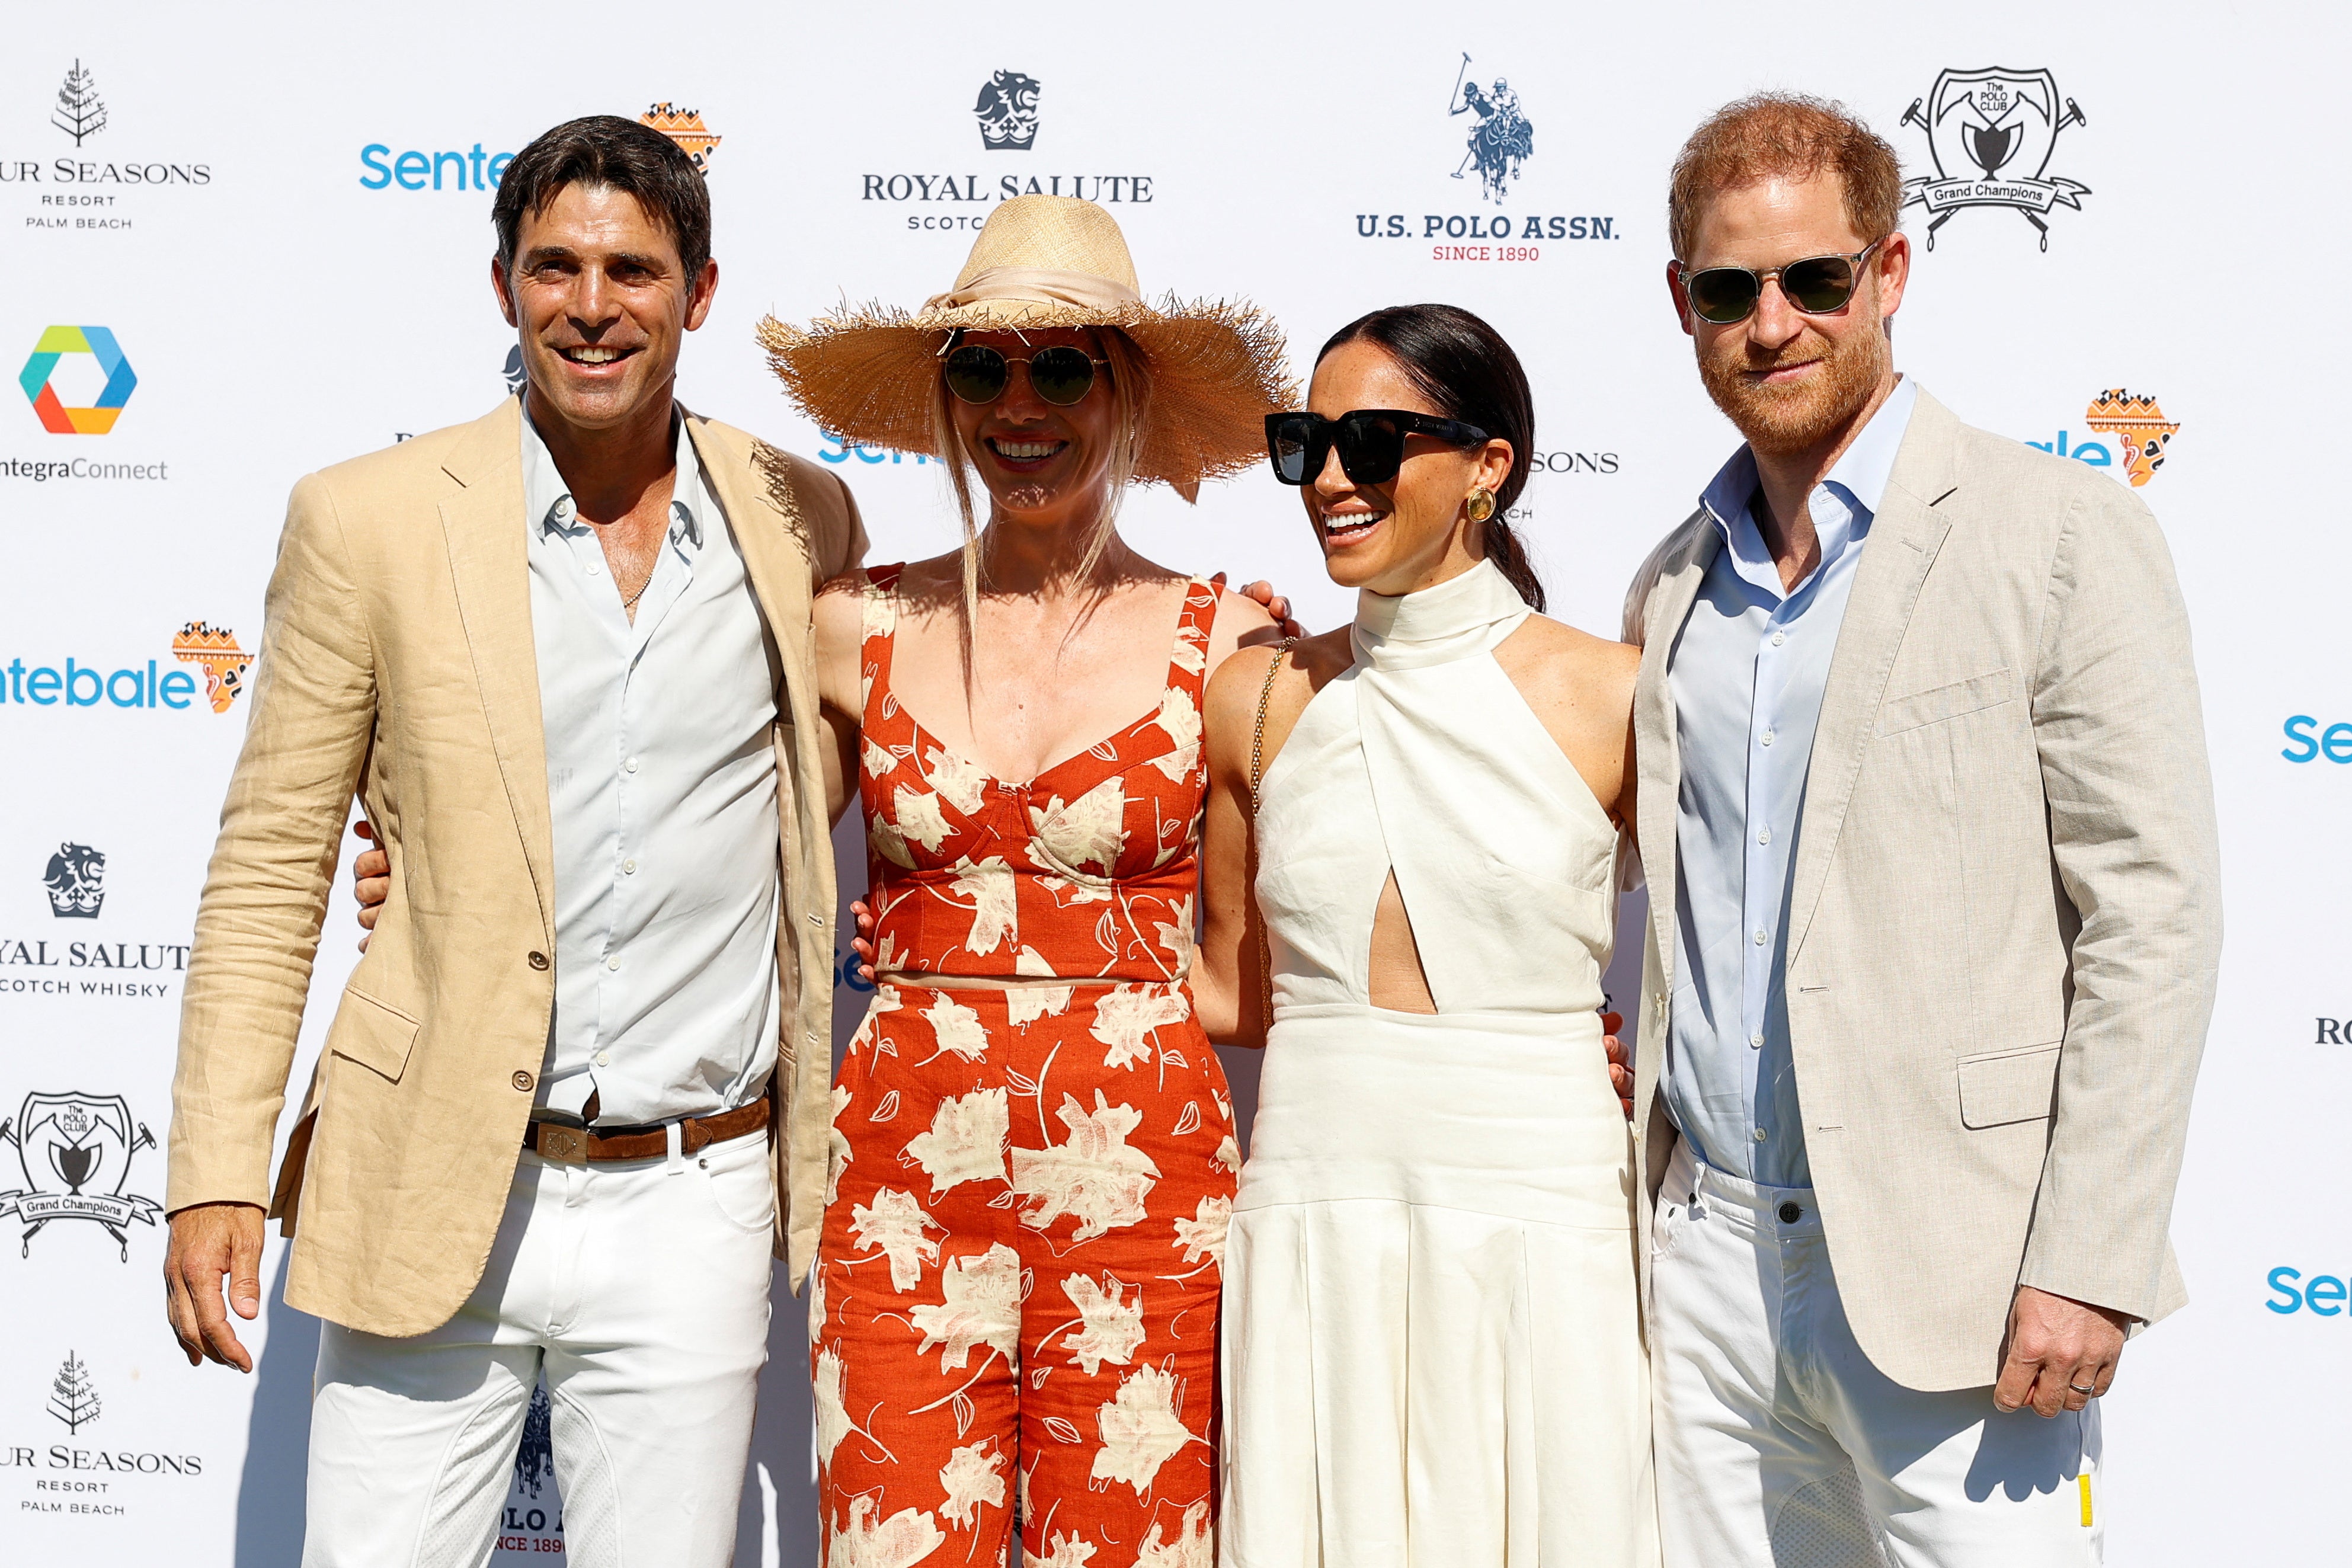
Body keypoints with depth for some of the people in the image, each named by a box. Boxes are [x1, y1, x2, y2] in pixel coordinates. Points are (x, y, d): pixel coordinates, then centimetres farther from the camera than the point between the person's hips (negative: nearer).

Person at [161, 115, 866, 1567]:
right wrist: (216, 1176, -4)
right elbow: (269, 865, 2)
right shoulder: (369, 518, -2)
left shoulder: (802, 517, 4)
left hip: (694, 1213, 2)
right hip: (435, 1195, -1)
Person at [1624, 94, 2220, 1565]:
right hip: (1707, 1258, 5)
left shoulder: (2064, 536, -4)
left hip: (1948, 1273, -5)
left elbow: (2152, 919, -9)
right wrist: (1636, 1215, 10)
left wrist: (2089, 1266, -15)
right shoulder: (1672, 589, 13)